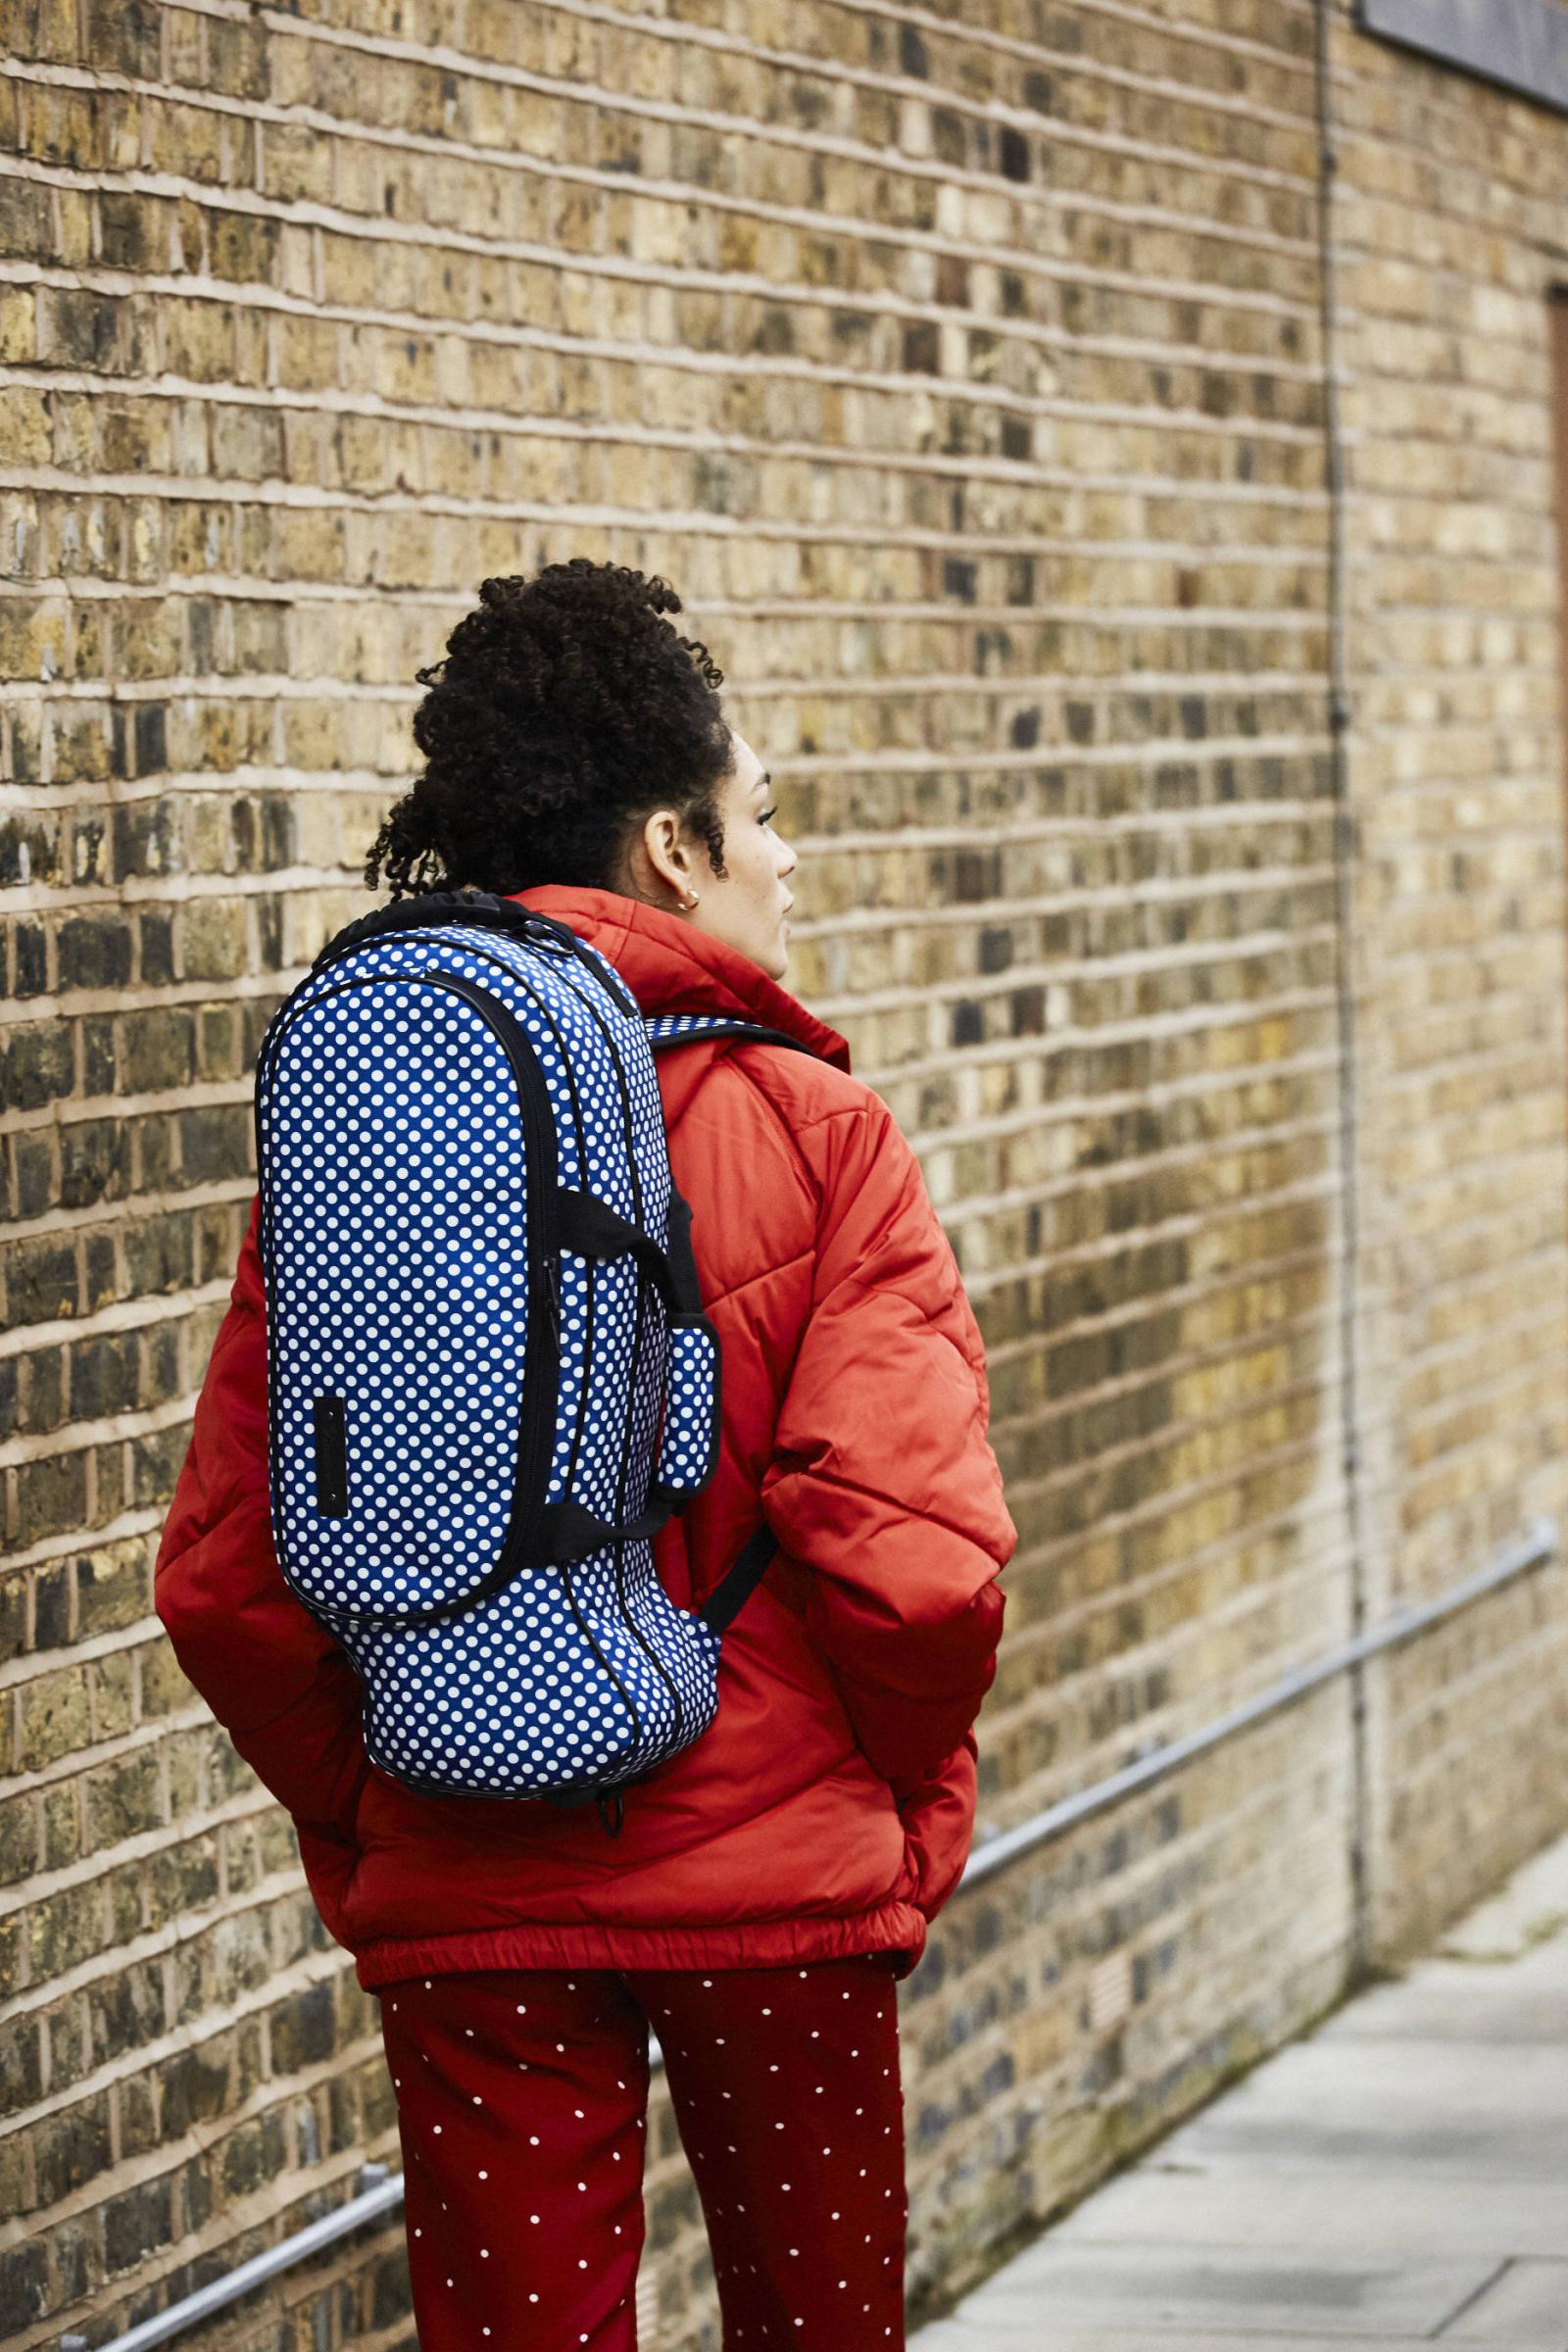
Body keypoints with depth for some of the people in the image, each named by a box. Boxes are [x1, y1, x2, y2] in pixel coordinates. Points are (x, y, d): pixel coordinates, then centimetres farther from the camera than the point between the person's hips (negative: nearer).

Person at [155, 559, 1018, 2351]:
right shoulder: (815, 1132, -10)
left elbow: (225, 1578, -4)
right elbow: (914, 1555, -17)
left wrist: (361, 1831, 10)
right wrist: (913, 1827, 0)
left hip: (462, 1913, 2)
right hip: (779, 1890, -2)